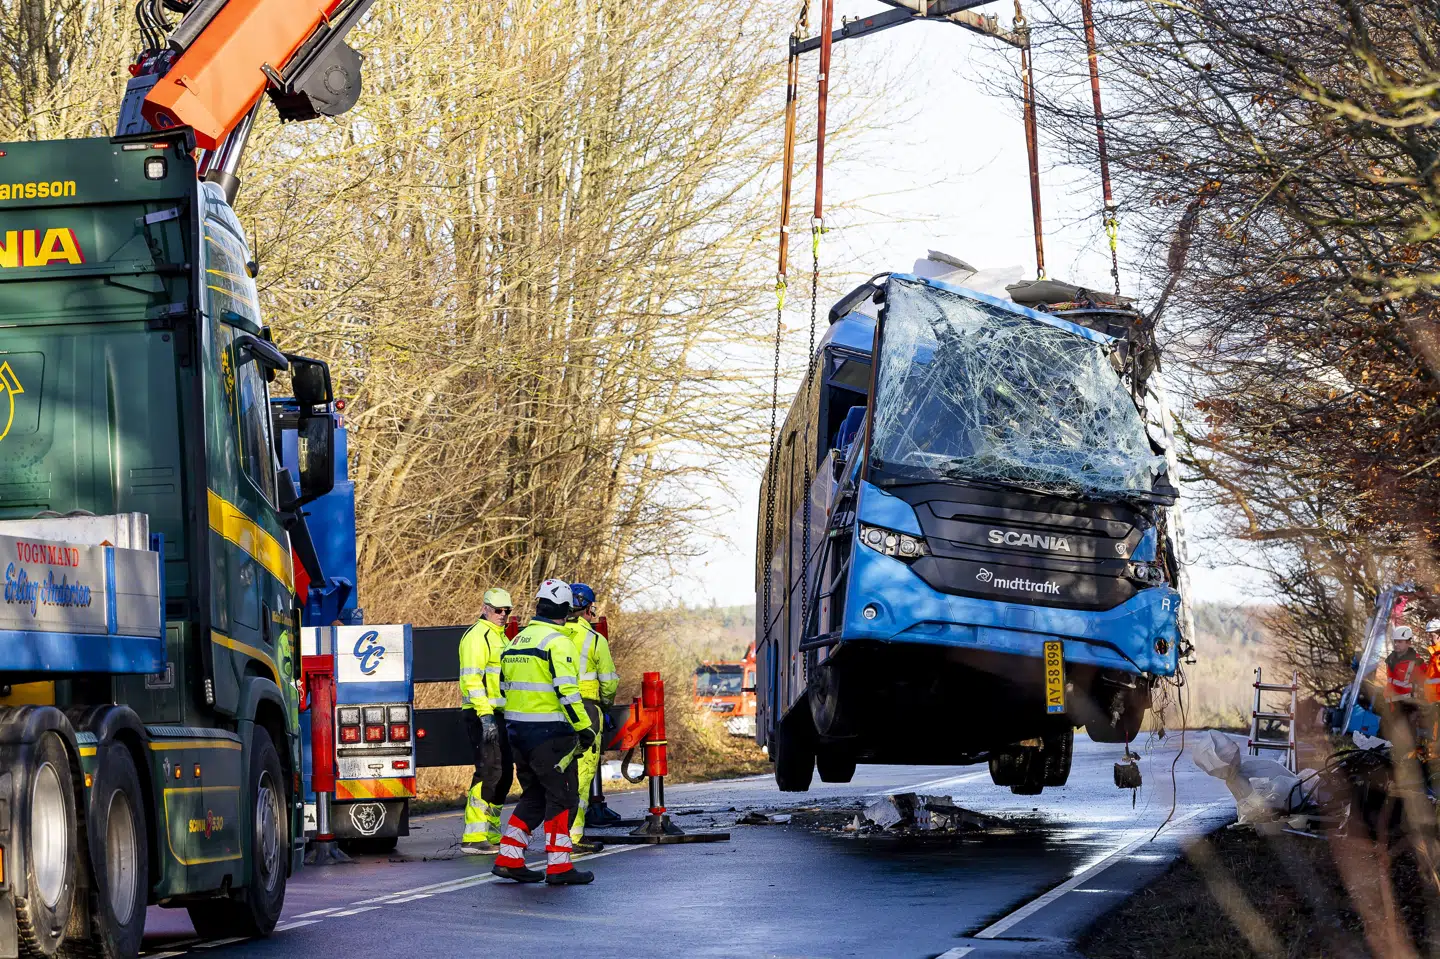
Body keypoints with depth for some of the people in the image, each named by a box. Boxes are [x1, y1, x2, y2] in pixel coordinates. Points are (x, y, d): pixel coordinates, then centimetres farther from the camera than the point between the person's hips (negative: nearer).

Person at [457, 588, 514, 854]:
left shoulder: (500, 637, 21)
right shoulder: (477, 636, -11)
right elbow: (472, 679, -20)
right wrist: (485, 715, -27)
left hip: (500, 716, 10)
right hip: (483, 715, -10)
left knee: (504, 774, 11)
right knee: (489, 772, -15)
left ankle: (492, 834, 18)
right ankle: (473, 837, -15)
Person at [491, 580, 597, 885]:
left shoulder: (516, 641, 14)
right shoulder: (557, 642, -12)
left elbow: (505, 688, 18)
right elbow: (566, 691, -20)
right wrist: (584, 728, -14)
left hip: (517, 730, 8)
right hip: (549, 731, -8)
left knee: (534, 795, 17)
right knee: (563, 796, 0)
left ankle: (508, 859, 14)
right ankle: (558, 866, -2)